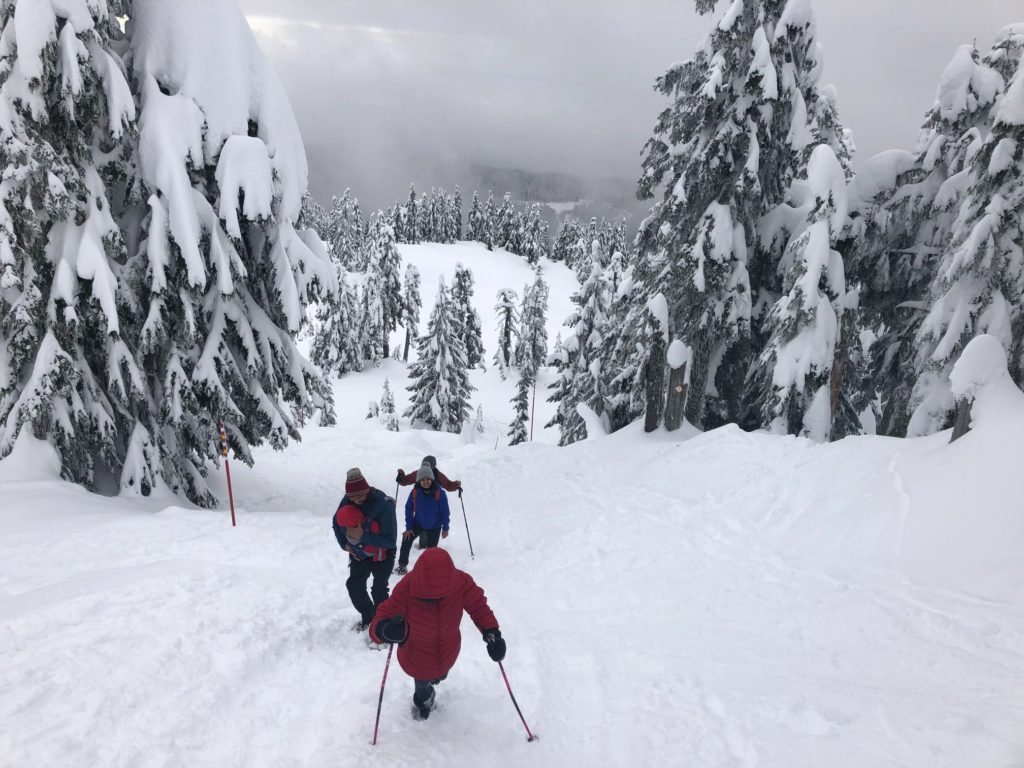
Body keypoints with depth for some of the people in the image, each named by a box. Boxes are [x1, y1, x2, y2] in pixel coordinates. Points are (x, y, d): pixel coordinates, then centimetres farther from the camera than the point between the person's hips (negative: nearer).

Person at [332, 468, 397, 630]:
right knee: (354, 585, 19)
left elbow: (390, 540, -30)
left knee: (378, 591, 1)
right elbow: (336, 522, 6)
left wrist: (362, 535, -36)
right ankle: (368, 617, 42)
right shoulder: (346, 501, -16)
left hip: (382, 556, -6)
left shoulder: (384, 504, -33)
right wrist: (345, 544, -5)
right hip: (359, 554, 6)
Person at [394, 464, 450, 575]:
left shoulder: (439, 493, -20)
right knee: (406, 541, -12)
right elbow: (409, 509, -5)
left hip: (434, 527, -1)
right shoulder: (415, 493, -15)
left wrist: (445, 528, -8)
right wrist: (408, 527, -6)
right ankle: (402, 566, 3)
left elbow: (445, 512, -11)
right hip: (418, 524, 1)